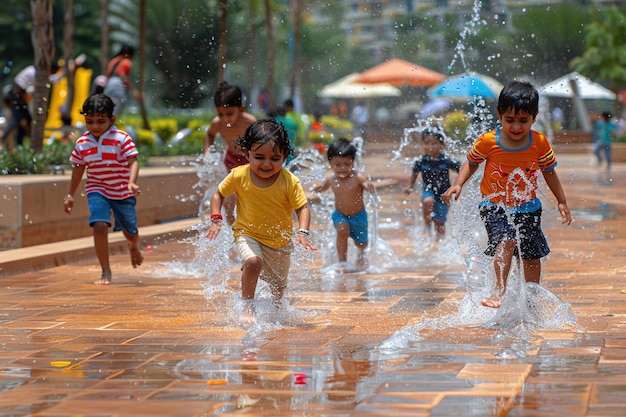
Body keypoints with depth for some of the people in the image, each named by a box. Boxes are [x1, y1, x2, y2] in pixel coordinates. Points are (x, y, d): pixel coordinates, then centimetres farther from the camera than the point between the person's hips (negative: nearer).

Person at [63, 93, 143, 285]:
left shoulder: (121, 138, -15)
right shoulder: (82, 143, -3)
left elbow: (133, 161, -20)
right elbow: (78, 168, 10)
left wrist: (132, 183, -37)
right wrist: (70, 195, 14)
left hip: (123, 192, -1)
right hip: (97, 191, 1)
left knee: (130, 231, 12)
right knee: (100, 225, -21)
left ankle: (134, 248, 52)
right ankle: (106, 272, -12)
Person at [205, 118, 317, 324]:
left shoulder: (289, 181, -21)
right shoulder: (238, 176, -17)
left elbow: (303, 208, -18)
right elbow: (218, 194, -2)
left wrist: (302, 232, -34)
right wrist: (216, 219, -13)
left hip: (281, 240, 1)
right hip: (248, 234, -1)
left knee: (279, 282, 20)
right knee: (252, 261, -34)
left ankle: (276, 307, 54)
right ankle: (248, 307, -20)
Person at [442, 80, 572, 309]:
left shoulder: (540, 143, -8)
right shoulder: (487, 141, -14)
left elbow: (549, 172, 6)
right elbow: (471, 163, 2)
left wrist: (562, 202, 8)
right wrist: (458, 185, -12)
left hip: (528, 208, 3)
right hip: (495, 206, -3)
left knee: (532, 255, 11)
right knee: (506, 239, -29)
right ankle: (499, 291, -30)